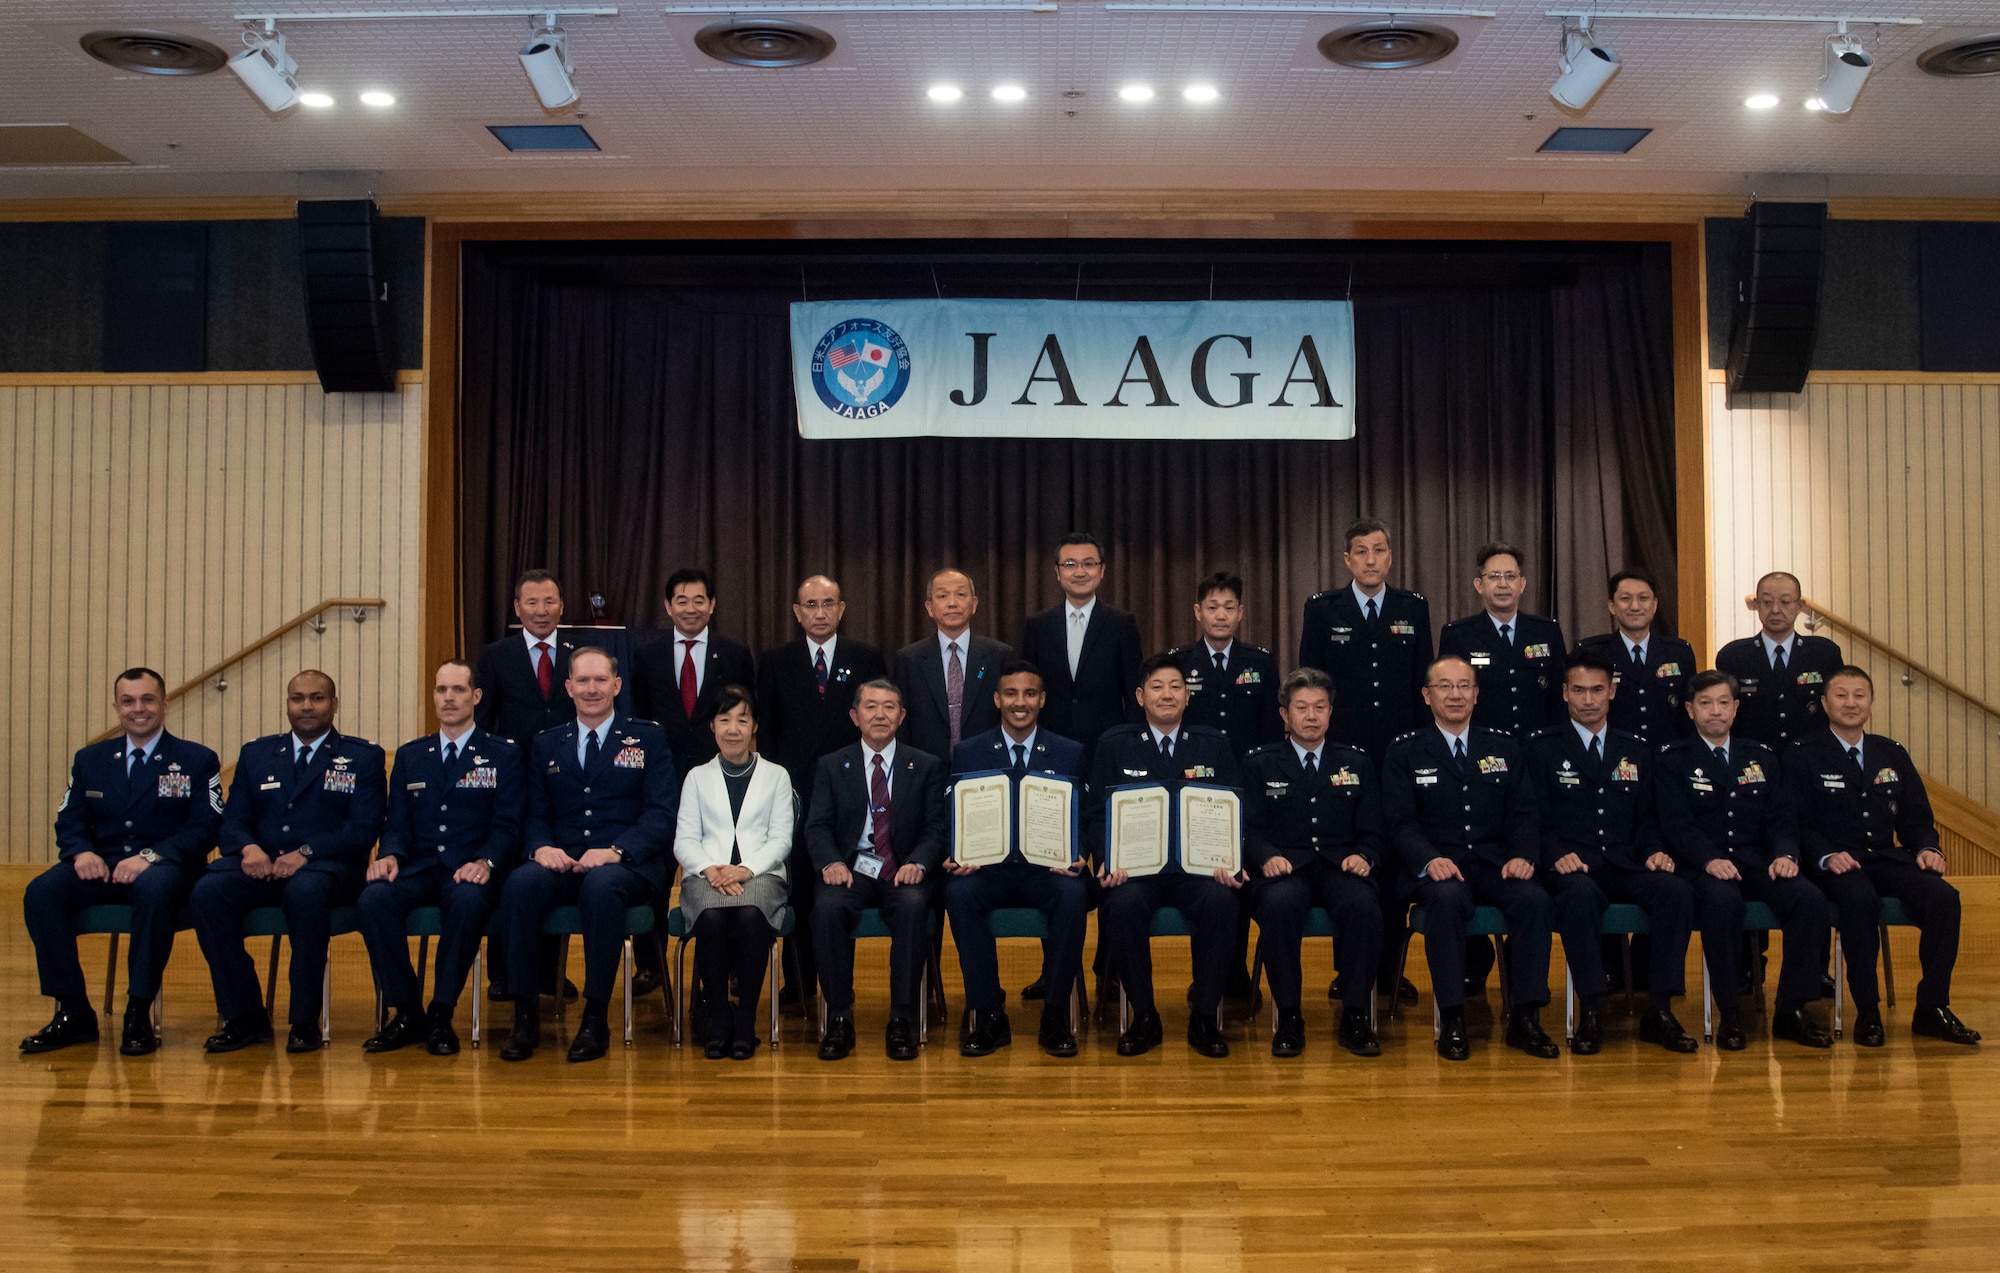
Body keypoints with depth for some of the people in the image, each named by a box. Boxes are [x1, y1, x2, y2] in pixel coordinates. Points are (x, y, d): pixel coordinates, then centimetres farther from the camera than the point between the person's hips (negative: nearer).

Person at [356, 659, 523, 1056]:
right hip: (419, 867, 3)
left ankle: (441, 1016, -22)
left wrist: (485, 863, -21)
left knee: (469, 901, -38)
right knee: (374, 898, -29)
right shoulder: (410, 755, 20)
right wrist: (390, 855, -10)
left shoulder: (503, 755, 8)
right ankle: (407, 1012, -16)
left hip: (470, 872, -3)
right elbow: (398, 823, 13)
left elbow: (508, 826, -1)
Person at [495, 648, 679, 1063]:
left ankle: (595, 1019, -27)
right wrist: (541, 847, -11)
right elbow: (535, 816, 14)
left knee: (601, 885, -37)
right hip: (561, 863, 3)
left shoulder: (649, 739, 9)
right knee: (520, 884, -30)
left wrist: (615, 851, -18)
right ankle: (525, 1014, -21)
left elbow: (661, 814, -1)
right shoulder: (546, 745, 19)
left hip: (628, 865, -3)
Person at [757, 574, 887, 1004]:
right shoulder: (774, 662, 9)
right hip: (793, 789, 0)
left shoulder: (867, 659, 9)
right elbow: (764, 729, 9)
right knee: (796, 887, 1)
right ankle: (800, 978, 11)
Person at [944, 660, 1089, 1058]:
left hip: (1048, 870, 0)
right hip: (989, 868, 0)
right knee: (959, 892, -32)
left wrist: (1078, 856, -15)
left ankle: (1055, 1018, -19)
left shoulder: (1071, 754, 9)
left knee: (1073, 894, -33)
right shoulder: (968, 753, 9)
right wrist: (959, 856, -14)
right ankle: (989, 1016, -20)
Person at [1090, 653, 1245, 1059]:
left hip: (1197, 866, 1)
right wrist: (1109, 859, -14)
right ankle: (1143, 1016, -14)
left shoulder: (1214, 746, 13)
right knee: (1123, 903, -34)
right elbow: (1096, 813, 6)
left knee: (1220, 900, -33)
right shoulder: (1115, 745, 10)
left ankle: (1204, 1017, -14)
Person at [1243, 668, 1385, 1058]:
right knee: (1279, 904, -36)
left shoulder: (1357, 763, 19)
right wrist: (1268, 856, -17)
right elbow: (1250, 829, 5)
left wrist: (1363, 856, -10)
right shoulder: (1260, 764, 14)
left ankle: (1355, 1018, -20)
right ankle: (1289, 1018, -23)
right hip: (1285, 869, -1)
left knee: (1364, 905, -34)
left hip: (1340, 867, 1)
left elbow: (1373, 832, 13)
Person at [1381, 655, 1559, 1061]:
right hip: (1436, 869, -3)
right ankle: (1452, 1020, -28)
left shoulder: (1505, 749, 17)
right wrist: (1430, 859, -21)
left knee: (1536, 899, -28)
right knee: (1448, 898, -36)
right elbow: (1400, 822, -2)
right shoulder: (1404, 753, 8)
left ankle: (1525, 1019, -19)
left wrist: (1522, 855, -11)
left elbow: (1523, 814, 10)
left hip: (1495, 864, 3)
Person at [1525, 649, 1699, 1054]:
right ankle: (1590, 1013, -32)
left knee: (1678, 890, -28)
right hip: (1572, 869, -4)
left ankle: (1659, 1012, -22)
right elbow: (1536, 818, 1)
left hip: (1625, 868, 4)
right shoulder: (1541, 746, 8)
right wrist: (1558, 854, -18)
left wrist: (1654, 851, -3)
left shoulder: (1636, 751, 21)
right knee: (1581, 893, -39)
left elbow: (1645, 819, 19)